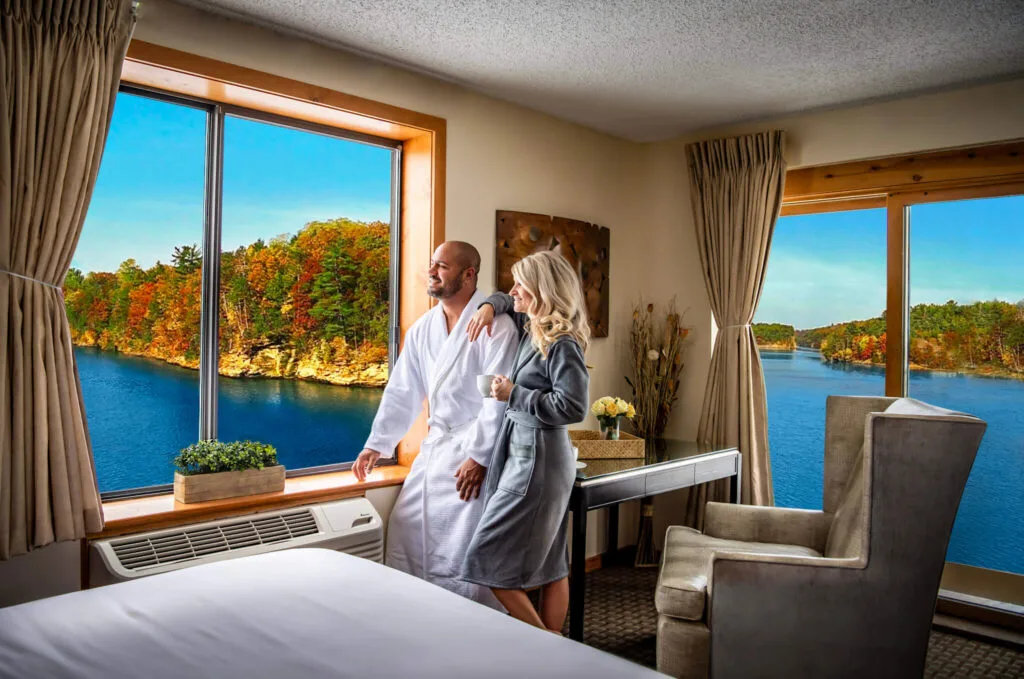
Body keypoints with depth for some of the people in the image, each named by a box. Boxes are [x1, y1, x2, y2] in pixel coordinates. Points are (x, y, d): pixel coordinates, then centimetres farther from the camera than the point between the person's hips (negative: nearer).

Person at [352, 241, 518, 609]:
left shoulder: (494, 325, -13)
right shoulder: (422, 328, 8)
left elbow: (498, 398, -17)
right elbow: (402, 391, 12)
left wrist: (479, 458, -18)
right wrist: (377, 444, 10)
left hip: (475, 450, -7)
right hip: (434, 447, 7)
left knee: (460, 552, -4)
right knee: (405, 530, 11)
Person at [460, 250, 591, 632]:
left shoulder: (562, 344, -15)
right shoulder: (531, 328, 11)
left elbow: (572, 407, -22)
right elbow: (507, 302, 31)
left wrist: (515, 395, -15)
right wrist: (490, 306, 9)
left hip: (539, 460, -9)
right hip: (523, 453, 9)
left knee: (490, 561, -4)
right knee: (550, 564, 13)